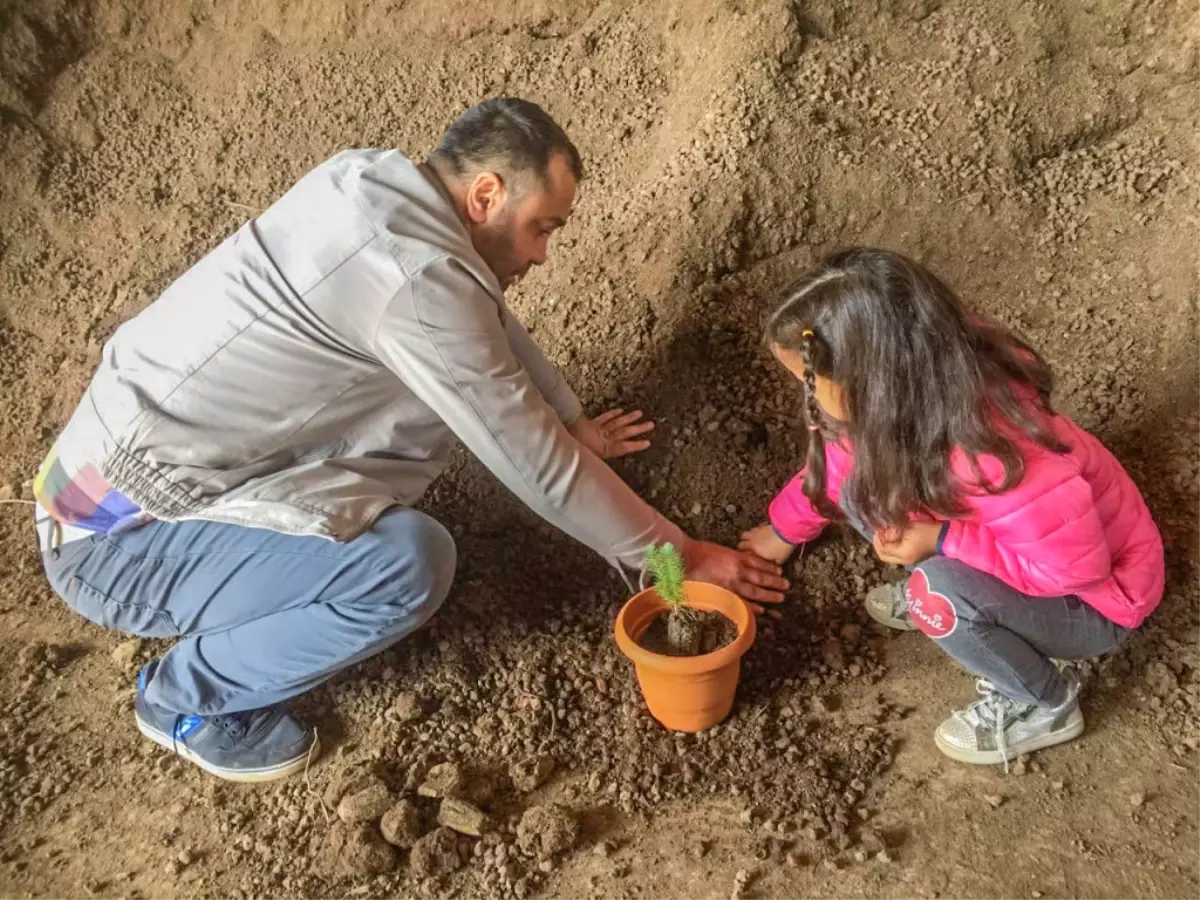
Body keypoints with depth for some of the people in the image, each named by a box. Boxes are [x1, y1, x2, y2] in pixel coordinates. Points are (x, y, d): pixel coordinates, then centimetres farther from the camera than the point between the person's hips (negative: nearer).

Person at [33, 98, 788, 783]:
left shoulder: (376, 183, 1)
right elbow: (535, 467, -20)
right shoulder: (419, 277, -26)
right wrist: (679, 554, -6)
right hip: (118, 538, -9)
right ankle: (187, 695, 1)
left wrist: (574, 424, 28)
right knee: (412, 562, -26)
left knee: (437, 400, 8)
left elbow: (491, 327, 17)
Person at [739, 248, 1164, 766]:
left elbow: (1077, 565, -30)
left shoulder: (997, 454, -42)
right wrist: (784, 529, 11)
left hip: (1091, 597, -6)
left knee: (938, 592, -34)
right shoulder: (914, 392, -19)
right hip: (1014, 545, 6)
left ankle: (1044, 707, -5)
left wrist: (939, 542, -32)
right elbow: (846, 452, 2)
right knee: (865, 492, -10)